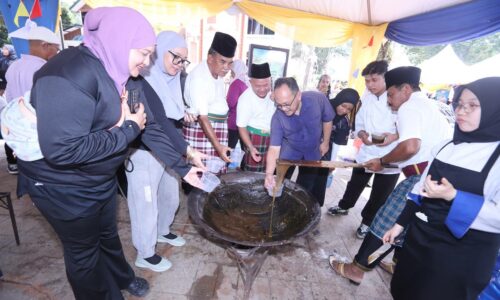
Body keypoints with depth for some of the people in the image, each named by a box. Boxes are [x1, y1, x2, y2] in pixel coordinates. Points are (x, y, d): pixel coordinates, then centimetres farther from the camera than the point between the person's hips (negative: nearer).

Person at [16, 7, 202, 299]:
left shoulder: (120, 74, -2)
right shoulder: (72, 73, -29)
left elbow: (149, 126, -1)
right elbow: (61, 149, -34)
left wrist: (182, 167, -2)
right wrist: (129, 129, -26)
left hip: (102, 179, 8)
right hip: (64, 187, -7)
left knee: (108, 234, 28)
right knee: (84, 251, 17)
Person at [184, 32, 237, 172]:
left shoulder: (218, 72, 9)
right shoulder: (198, 77, -17)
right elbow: (202, 116, -22)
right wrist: (217, 145, -26)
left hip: (219, 128, 8)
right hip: (201, 129, -8)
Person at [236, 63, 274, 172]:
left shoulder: (272, 91, -4)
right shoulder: (246, 99, -21)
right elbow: (242, 127, -15)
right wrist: (251, 148, -25)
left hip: (273, 137, 6)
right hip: (255, 139, -5)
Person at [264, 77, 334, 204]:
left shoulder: (318, 99, -29)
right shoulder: (277, 118, -30)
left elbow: (327, 120, -10)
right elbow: (274, 148, -30)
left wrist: (325, 142, -1)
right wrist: (269, 174, -43)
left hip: (313, 151, 1)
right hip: (289, 150, -1)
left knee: (305, 187, 15)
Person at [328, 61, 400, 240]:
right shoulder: (366, 98, 0)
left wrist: (394, 136, -27)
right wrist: (362, 134, -14)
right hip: (366, 153, 4)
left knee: (379, 195, 12)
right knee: (355, 184, 23)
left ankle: (367, 222, 34)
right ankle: (344, 206, 48)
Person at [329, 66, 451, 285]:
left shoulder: (409, 107, -9)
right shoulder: (429, 106, 23)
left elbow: (410, 147, -24)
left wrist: (383, 161, -12)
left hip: (424, 176, -9)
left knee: (385, 220, -1)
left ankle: (357, 268, 10)